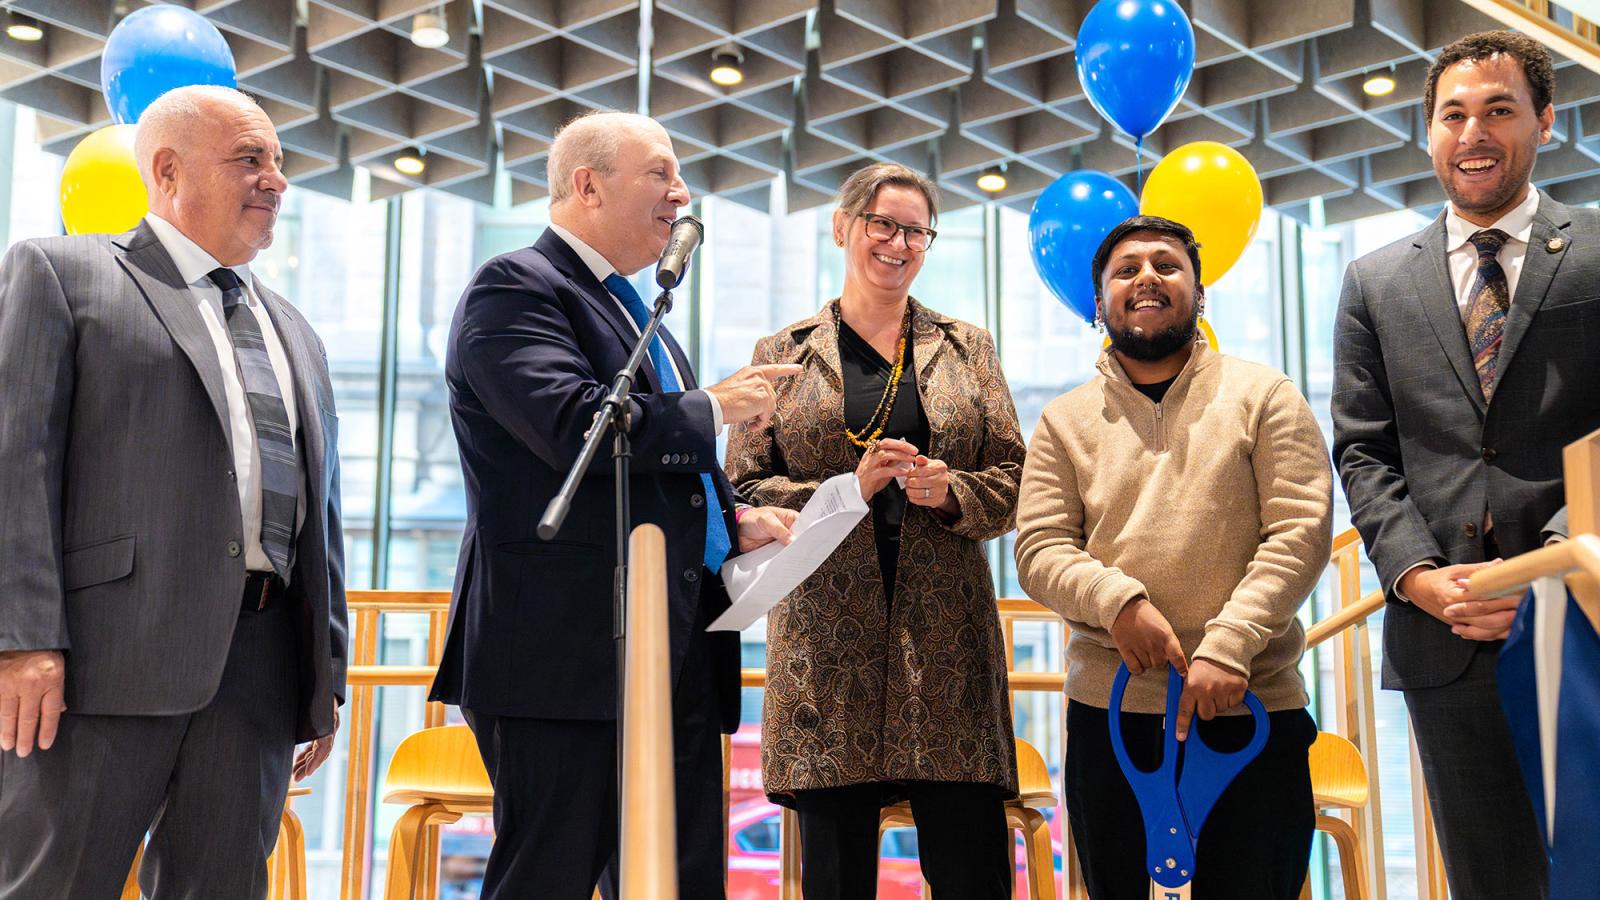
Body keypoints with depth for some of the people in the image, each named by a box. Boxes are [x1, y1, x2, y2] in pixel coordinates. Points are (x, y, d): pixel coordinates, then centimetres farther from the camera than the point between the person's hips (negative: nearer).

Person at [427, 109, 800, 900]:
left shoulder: (633, 309, 23)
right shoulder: (514, 288, -5)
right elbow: (576, 425, -22)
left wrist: (735, 520, 9)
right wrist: (713, 408, -8)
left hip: (678, 651, 9)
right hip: (569, 650, -9)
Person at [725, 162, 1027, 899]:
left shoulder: (967, 348, 15)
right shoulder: (783, 354, 10)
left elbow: (1012, 479, 11)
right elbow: (743, 492, 4)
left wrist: (951, 491, -10)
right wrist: (849, 489, -10)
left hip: (946, 631, 1)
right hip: (828, 638, -1)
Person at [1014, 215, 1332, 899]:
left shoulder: (1264, 396, 4)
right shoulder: (1066, 420, 10)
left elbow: (1300, 530, -5)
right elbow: (1038, 550, 3)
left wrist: (1227, 645, -16)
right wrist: (1118, 600, -17)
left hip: (1249, 706, -1)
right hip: (1108, 711, 2)